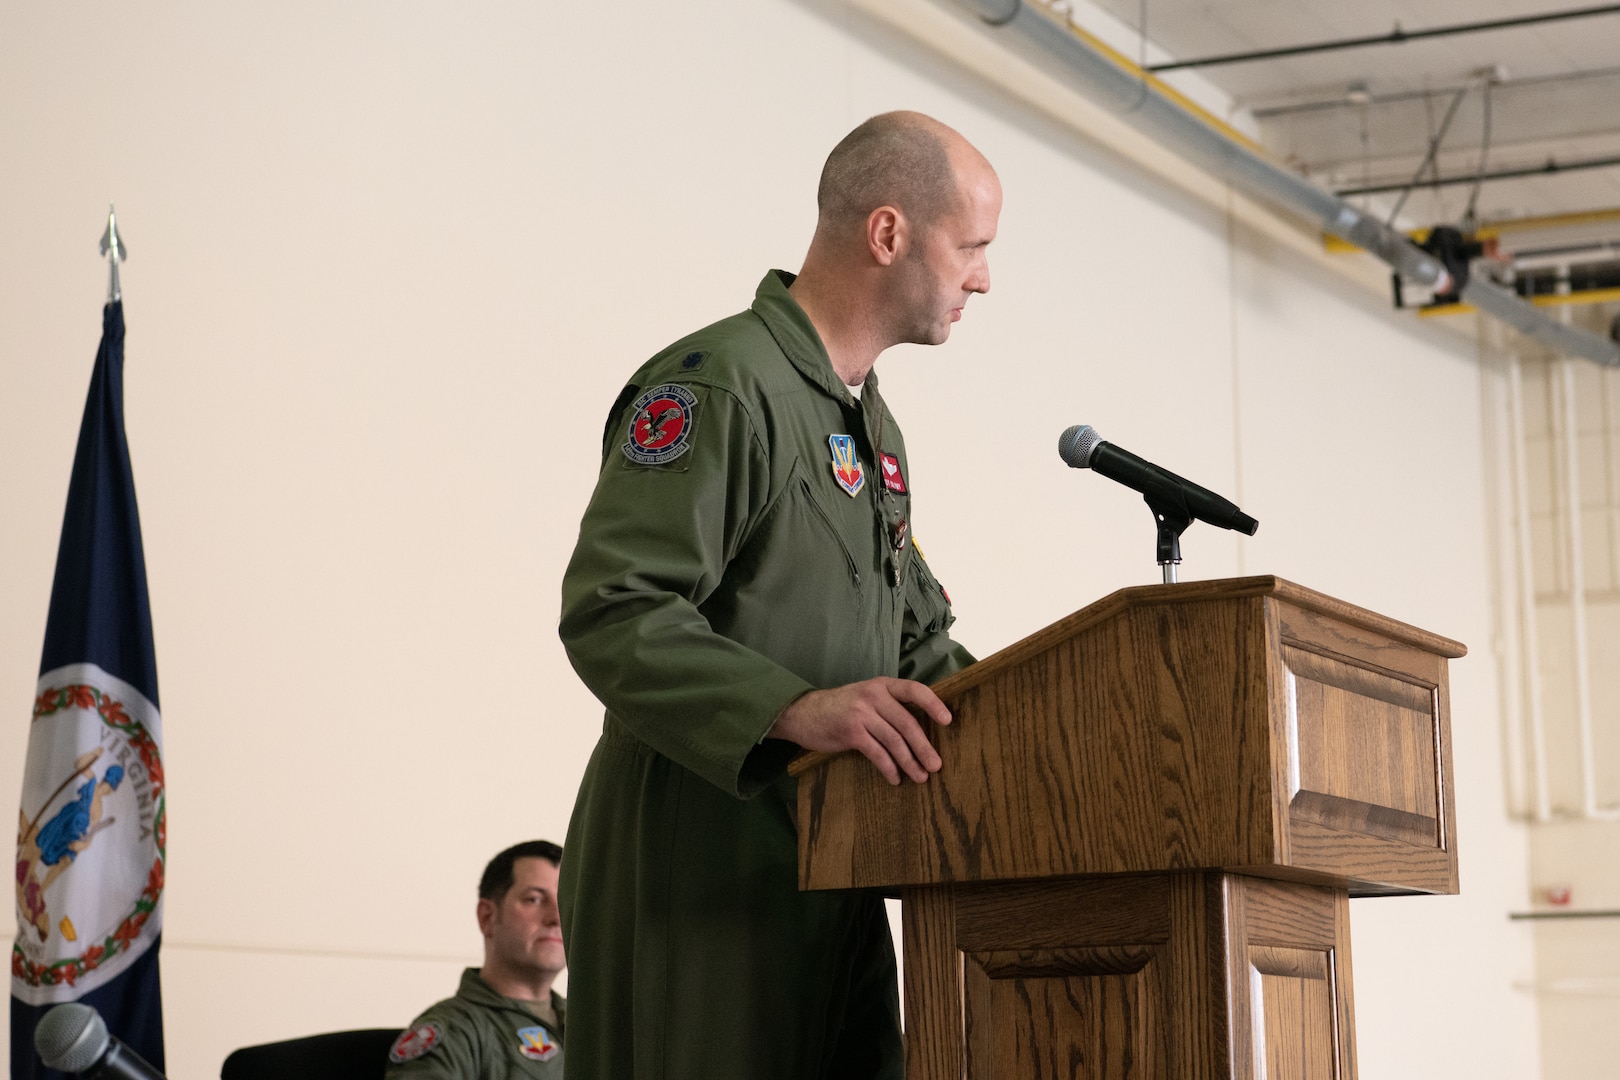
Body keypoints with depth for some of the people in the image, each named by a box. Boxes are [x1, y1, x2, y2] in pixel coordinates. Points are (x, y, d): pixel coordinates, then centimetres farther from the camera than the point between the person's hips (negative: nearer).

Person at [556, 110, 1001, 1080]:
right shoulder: (718, 385, -12)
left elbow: (918, 643, 25)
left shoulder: (874, 425, 22)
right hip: (698, 866, -9)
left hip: (830, 872, 9)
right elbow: (612, 614, -22)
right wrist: (797, 709, -33)